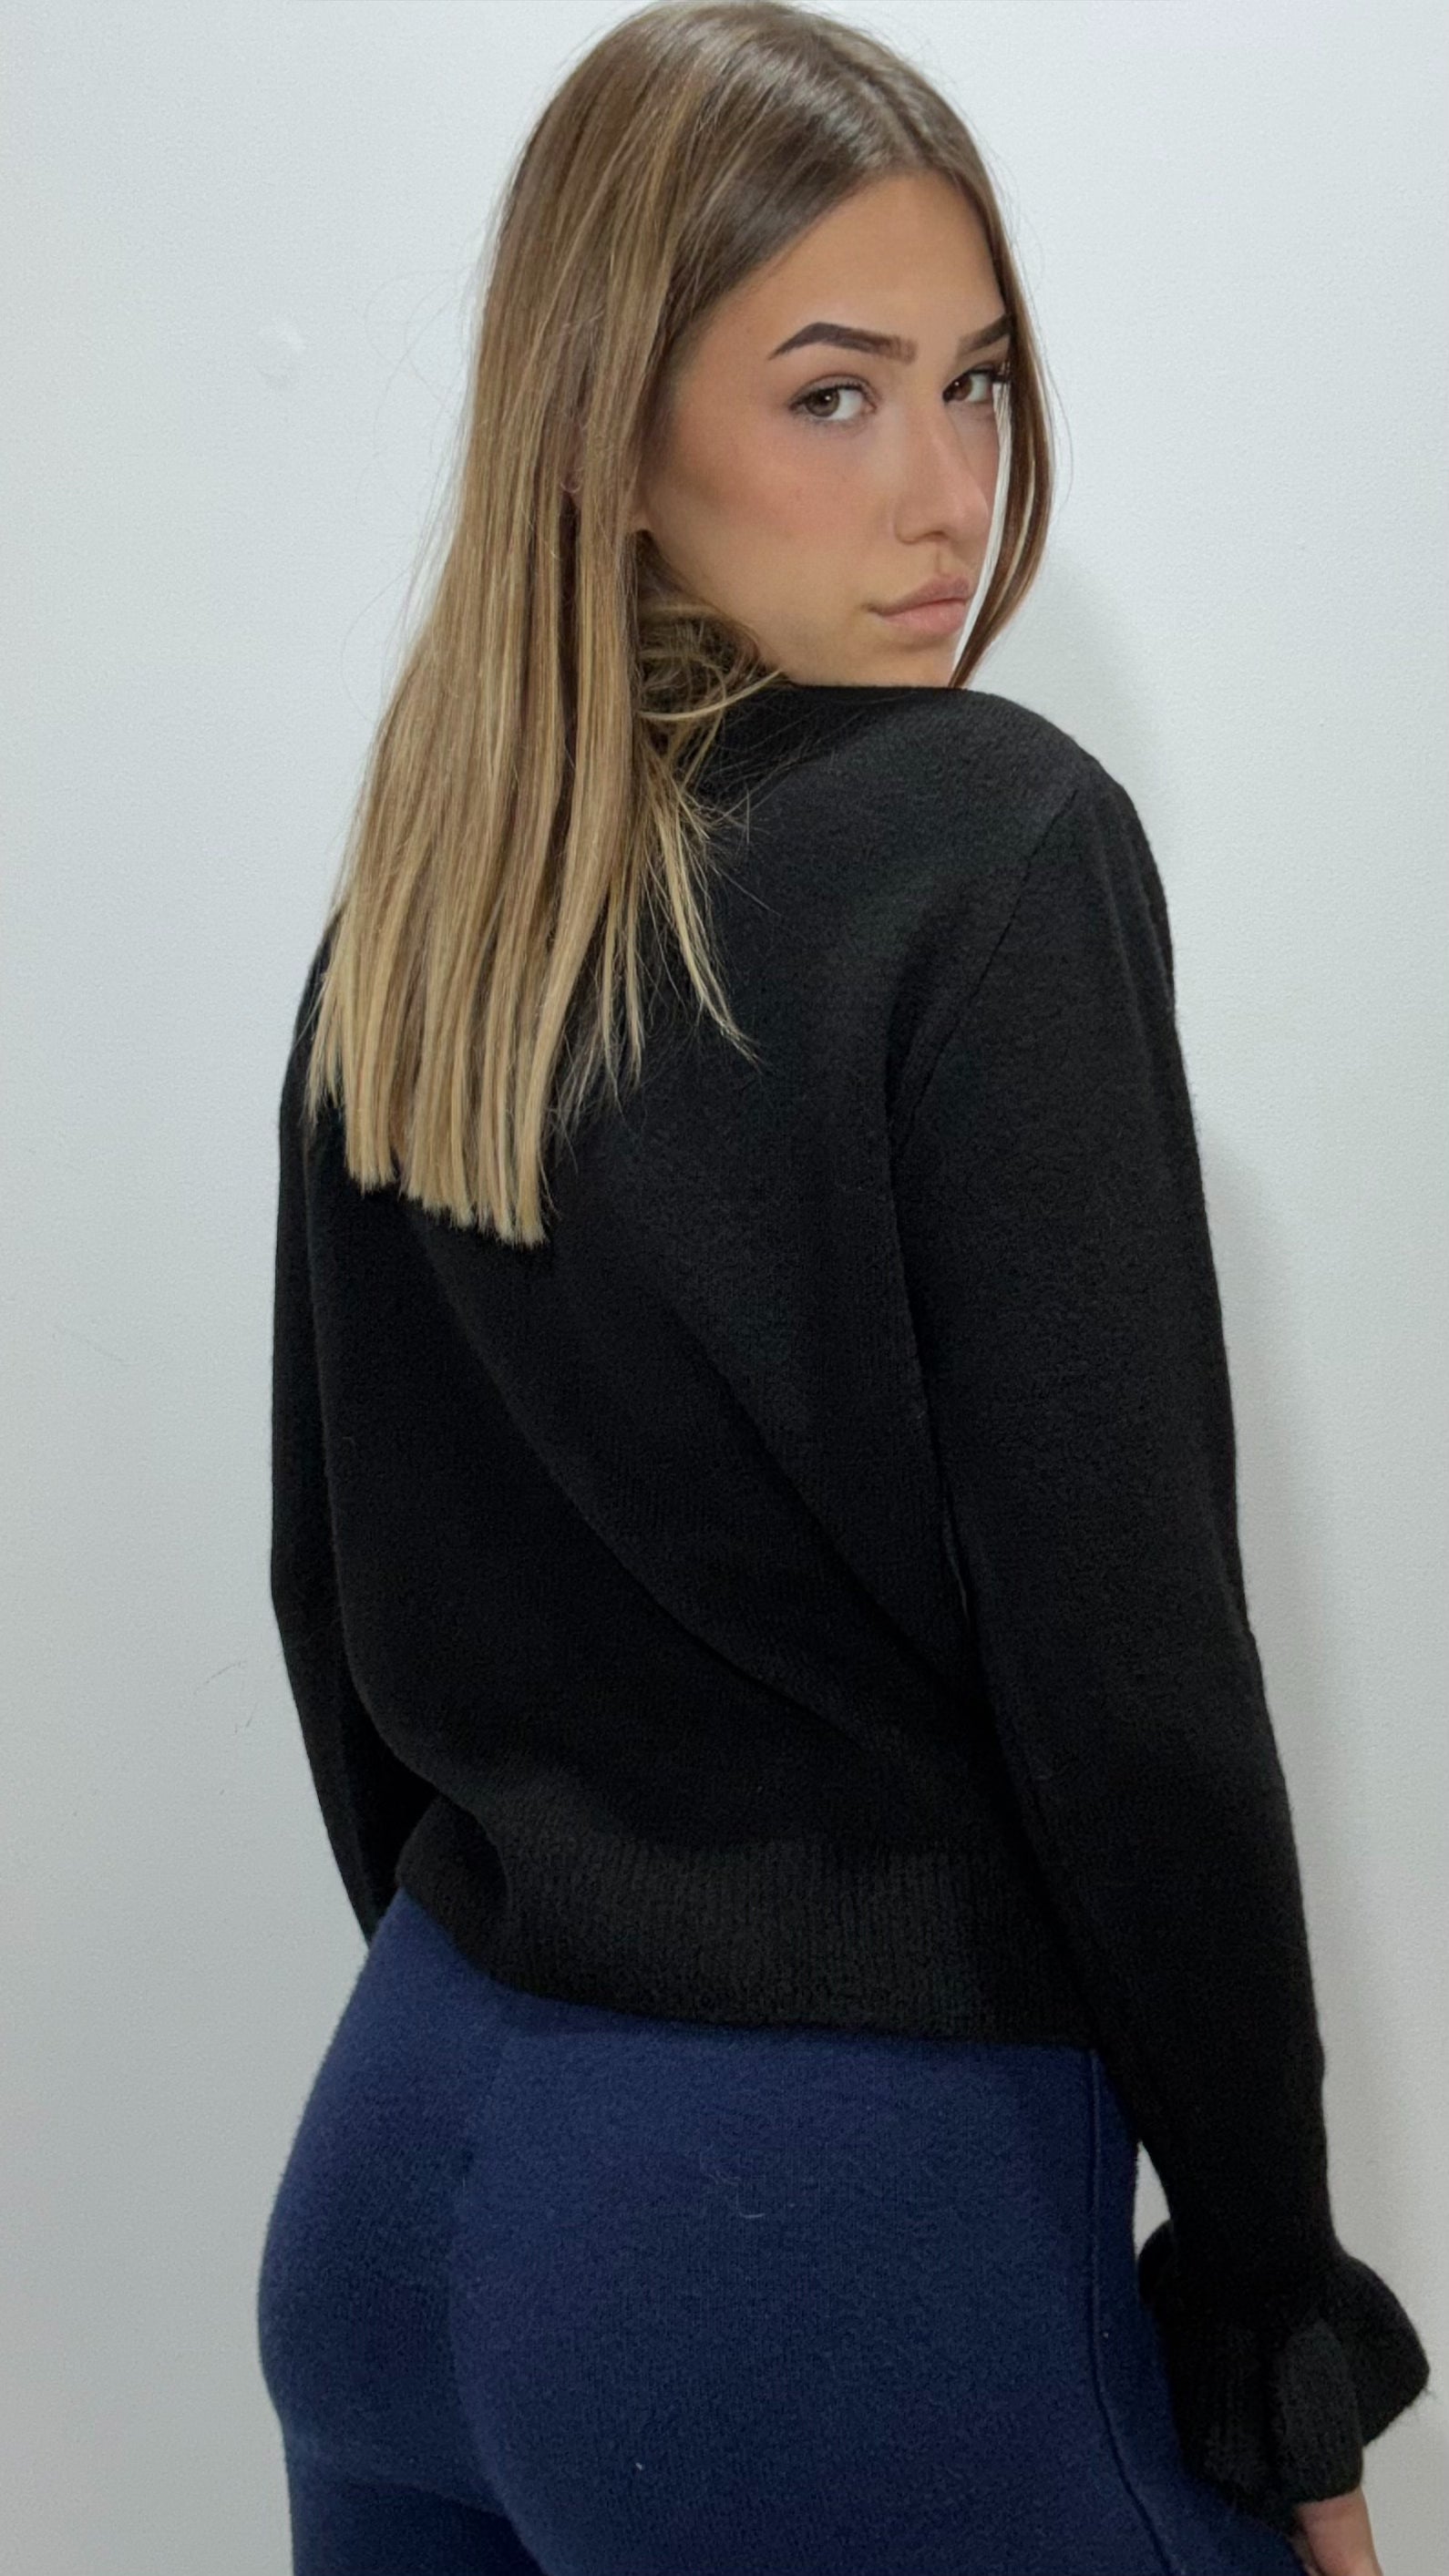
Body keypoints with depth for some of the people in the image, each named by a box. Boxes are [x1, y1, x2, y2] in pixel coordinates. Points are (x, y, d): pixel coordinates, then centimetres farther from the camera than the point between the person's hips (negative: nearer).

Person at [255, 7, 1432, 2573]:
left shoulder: (418, 902, 3)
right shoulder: (994, 852, -16)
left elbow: (334, 1596, 9)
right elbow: (1124, 1659, -17)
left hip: (398, 2155, 7)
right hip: (840, 2211, -6)